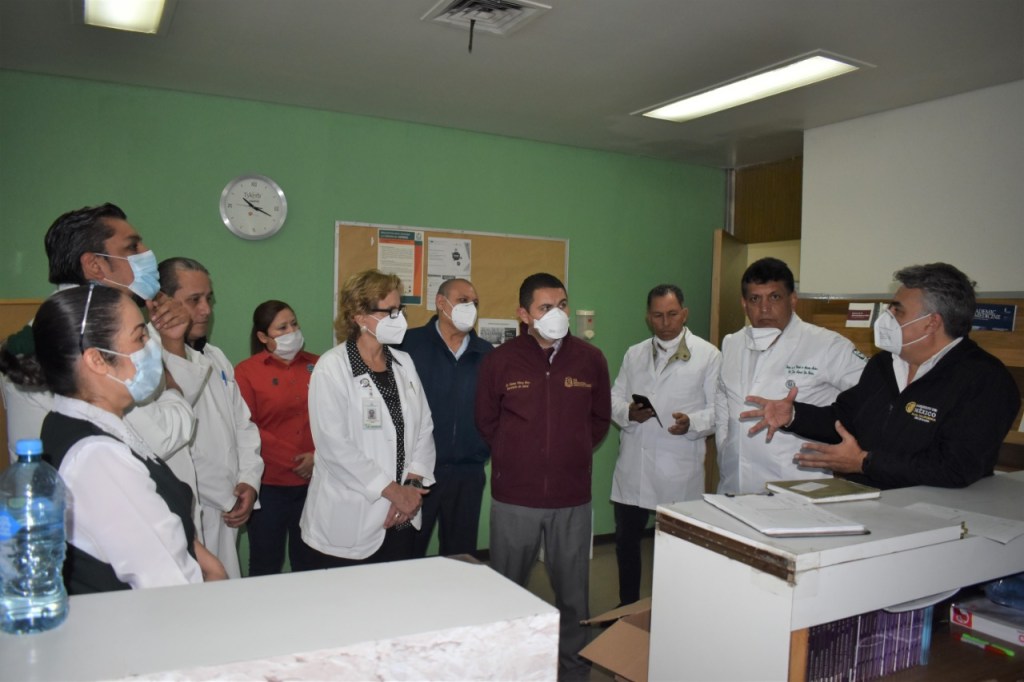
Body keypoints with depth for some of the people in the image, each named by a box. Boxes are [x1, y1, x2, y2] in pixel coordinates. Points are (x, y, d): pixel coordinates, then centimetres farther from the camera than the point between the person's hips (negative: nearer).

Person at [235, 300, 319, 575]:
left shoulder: (316, 366, 6)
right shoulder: (246, 372, -1)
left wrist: (318, 455, -11)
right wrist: (293, 461, -12)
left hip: (314, 480, 2)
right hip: (269, 483, -2)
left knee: (309, 563, 13)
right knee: (265, 565, 9)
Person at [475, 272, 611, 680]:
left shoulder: (591, 360, -1)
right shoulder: (500, 361, -6)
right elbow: (486, 422, 8)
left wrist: (571, 454, 10)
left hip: (573, 497, 1)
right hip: (513, 497, -1)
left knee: (573, 592, 12)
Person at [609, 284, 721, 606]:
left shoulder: (708, 355, -1)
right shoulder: (634, 354, 13)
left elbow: (718, 409, -4)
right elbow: (614, 399, 11)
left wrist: (692, 423, -23)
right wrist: (628, 412, -10)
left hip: (679, 469, -4)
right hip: (633, 466, 4)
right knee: (626, 538, 14)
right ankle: (627, 607, 33)